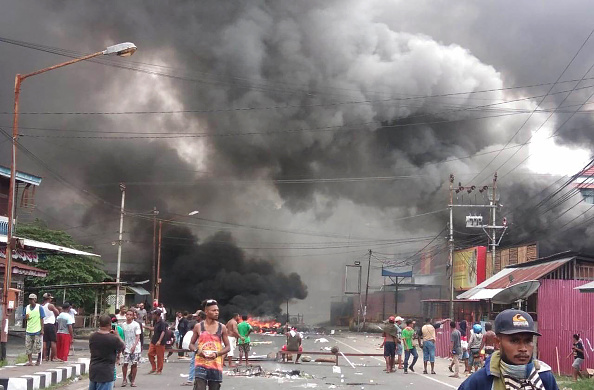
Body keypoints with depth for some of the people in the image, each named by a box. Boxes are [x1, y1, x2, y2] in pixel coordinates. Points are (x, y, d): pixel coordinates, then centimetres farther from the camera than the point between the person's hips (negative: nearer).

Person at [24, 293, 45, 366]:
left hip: (37, 331, -4)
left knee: (37, 347, 0)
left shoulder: (39, 308, -3)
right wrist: (26, 317, -8)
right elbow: (25, 318, 17)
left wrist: (42, 330, -9)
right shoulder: (26, 308, 9)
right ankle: (30, 361, 4)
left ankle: (39, 360, 15)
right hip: (29, 331, 4)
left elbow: (42, 319, -3)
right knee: (28, 347, -1)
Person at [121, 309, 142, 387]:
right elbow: (122, 336, 14)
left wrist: (134, 346, -20)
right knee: (125, 363, -7)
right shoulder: (123, 325, 6)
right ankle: (124, 379, 8)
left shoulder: (136, 324, -5)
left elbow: (138, 336, -9)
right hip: (127, 348, 2)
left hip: (135, 348, -2)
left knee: (134, 364, 1)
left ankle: (133, 380, 12)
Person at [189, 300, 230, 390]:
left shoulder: (222, 328, 4)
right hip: (201, 364, -2)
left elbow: (227, 347, 7)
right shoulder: (198, 327, 2)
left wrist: (217, 354, -12)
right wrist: (197, 350, -12)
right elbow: (191, 344, 11)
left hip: (216, 365, 2)